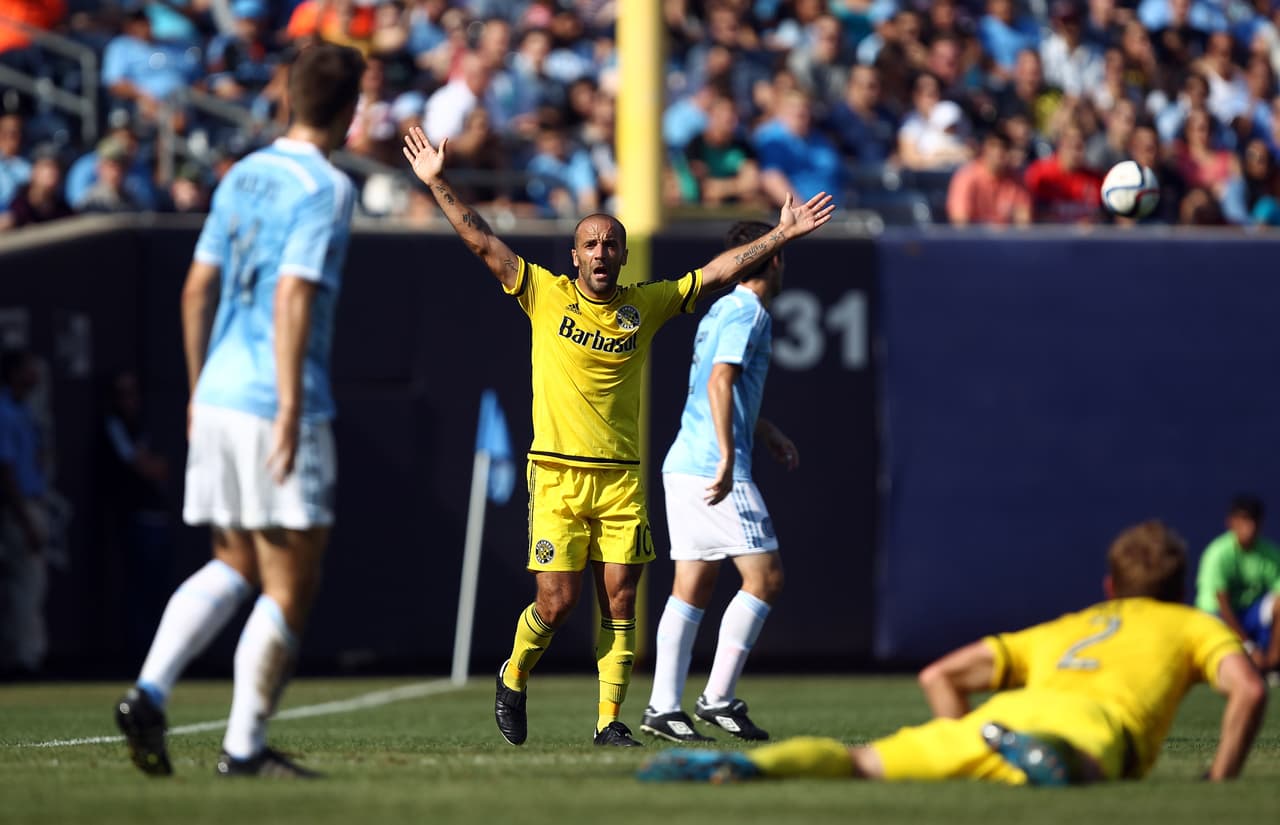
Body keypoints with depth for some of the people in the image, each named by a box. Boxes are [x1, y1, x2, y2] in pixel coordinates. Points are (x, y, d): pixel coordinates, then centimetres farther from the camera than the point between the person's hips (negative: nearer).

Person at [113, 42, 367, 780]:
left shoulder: (243, 175, 13)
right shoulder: (326, 189, -10)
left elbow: (198, 288, 16)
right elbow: (292, 296, -19)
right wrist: (290, 408, -20)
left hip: (219, 395, 8)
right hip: (274, 406, -8)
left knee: (234, 567, 18)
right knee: (291, 585, 1)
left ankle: (149, 692, 0)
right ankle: (244, 747, 1)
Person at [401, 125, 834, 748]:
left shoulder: (646, 305, 8)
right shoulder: (546, 295, 1)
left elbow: (716, 273, 11)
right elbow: (482, 242, 0)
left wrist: (781, 235, 7)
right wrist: (437, 184, -6)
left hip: (622, 478, 2)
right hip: (557, 477, -2)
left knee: (620, 603, -2)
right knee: (557, 603, -6)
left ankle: (609, 720, 4)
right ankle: (513, 678, 22)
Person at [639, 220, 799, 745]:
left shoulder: (723, 310, 20)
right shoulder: (747, 312, -9)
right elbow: (720, 381, -21)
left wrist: (768, 433, 35)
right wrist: (727, 458, -26)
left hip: (683, 464, 9)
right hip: (712, 466, -9)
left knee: (693, 586, 8)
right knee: (765, 577, -7)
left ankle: (663, 707, 3)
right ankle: (718, 698, -8)